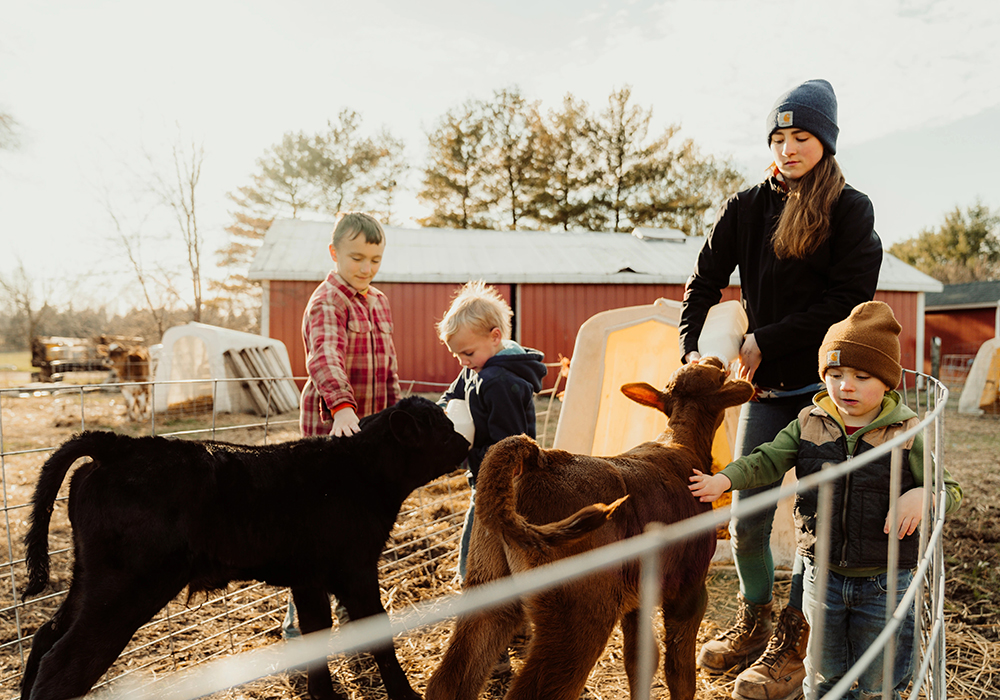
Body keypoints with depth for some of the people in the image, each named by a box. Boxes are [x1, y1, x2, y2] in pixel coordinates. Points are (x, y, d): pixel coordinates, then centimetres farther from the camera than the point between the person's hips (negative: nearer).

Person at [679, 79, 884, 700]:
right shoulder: (747, 207, 7)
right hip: (766, 388, 3)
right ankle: (753, 622, 30)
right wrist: (691, 350, -9)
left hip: (826, 385, -3)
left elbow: (848, 300, -10)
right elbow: (704, 284, 6)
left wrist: (766, 342, -14)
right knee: (746, 522, 6)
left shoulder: (851, 209, -2)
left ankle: (791, 646, 18)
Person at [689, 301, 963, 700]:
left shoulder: (906, 435, -10)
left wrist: (920, 496, -28)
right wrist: (724, 479, -24)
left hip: (884, 582, -2)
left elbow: (951, 490, -6)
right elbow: (767, 460, -8)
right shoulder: (809, 424, -5)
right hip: (823, 576, 2)